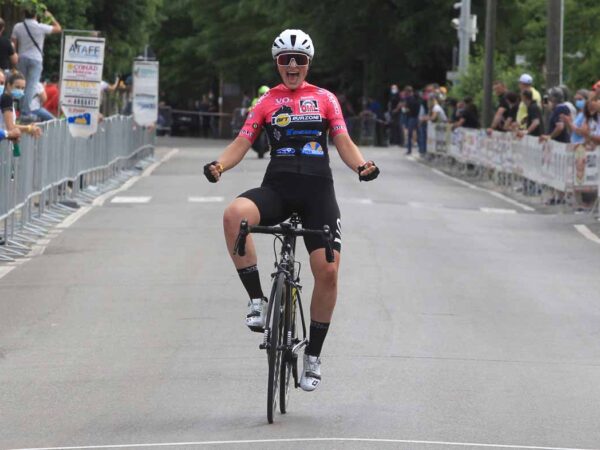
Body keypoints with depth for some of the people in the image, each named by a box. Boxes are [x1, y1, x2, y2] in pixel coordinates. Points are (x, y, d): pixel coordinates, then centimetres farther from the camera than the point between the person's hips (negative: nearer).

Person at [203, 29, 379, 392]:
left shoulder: (325, 99, 11)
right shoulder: (267, 102, 12)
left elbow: (344, 143, 6)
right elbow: (241, 143, 6)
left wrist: (362, 165, -16)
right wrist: (218, 165, -14)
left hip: (317, 189, 0)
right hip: (277, 187, 0)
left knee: (327, 271, -11)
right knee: (235, 215, -34)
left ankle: (314, 355, 7)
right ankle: (257, 301, -22)